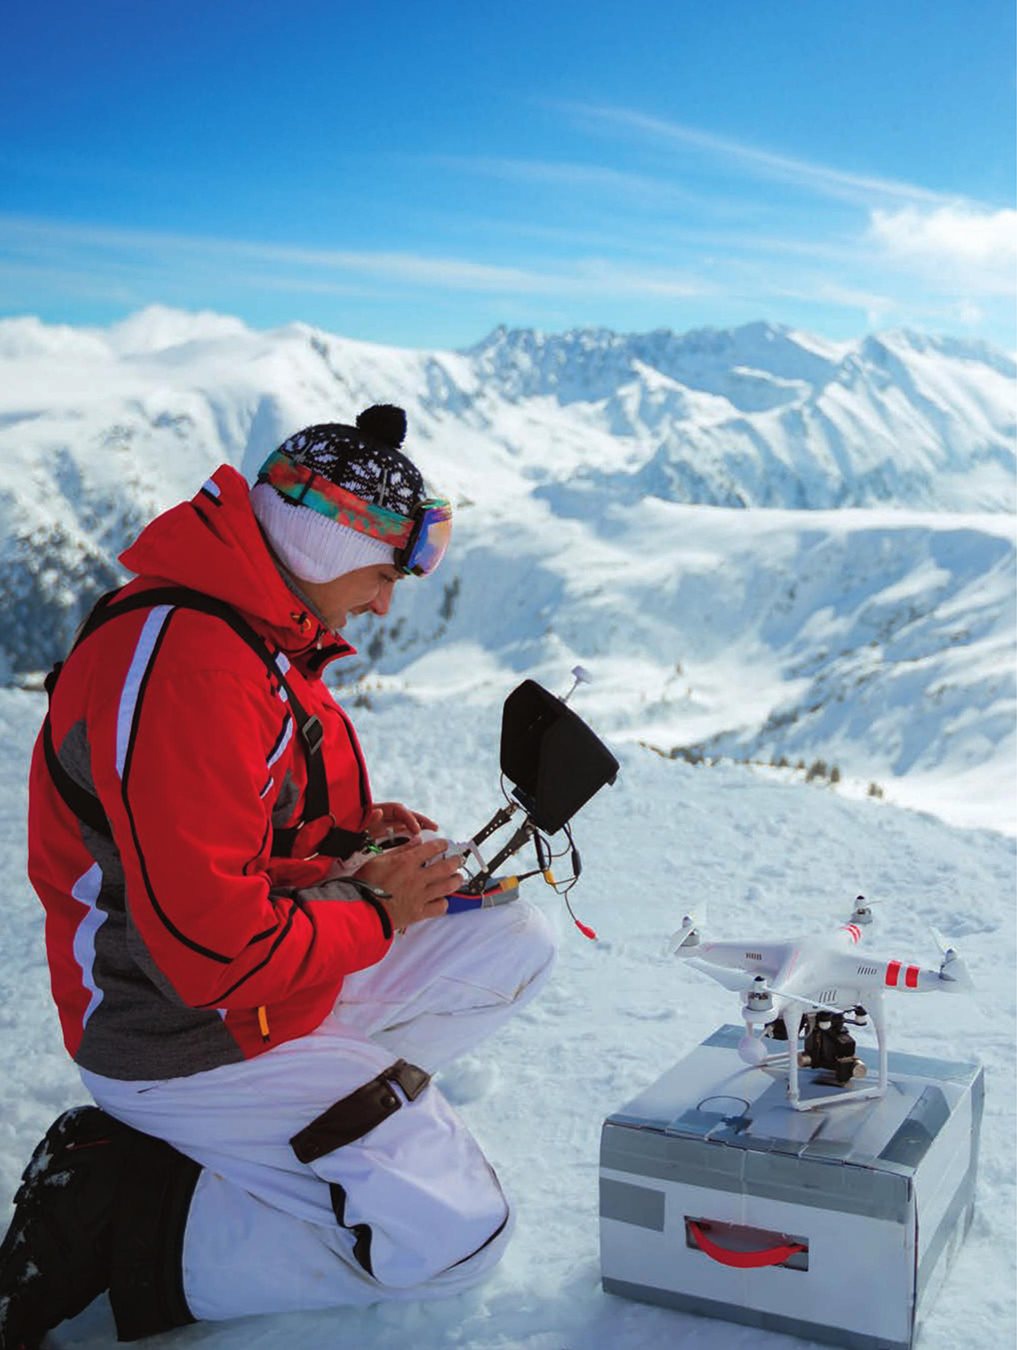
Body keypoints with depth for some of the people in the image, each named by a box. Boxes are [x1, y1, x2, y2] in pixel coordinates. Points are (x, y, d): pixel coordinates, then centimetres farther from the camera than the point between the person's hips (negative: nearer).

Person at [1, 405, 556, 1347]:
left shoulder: (257, 630, 6)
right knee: (457, 1240, -8)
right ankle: (110, 1218, -3)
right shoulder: (182, 667, -29)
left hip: (282, 982, 10)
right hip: (188, 1041, -10)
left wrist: (351, 831, 3)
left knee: (514, 941, 9)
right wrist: (375, 910, -15)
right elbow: (214, 950, -31)